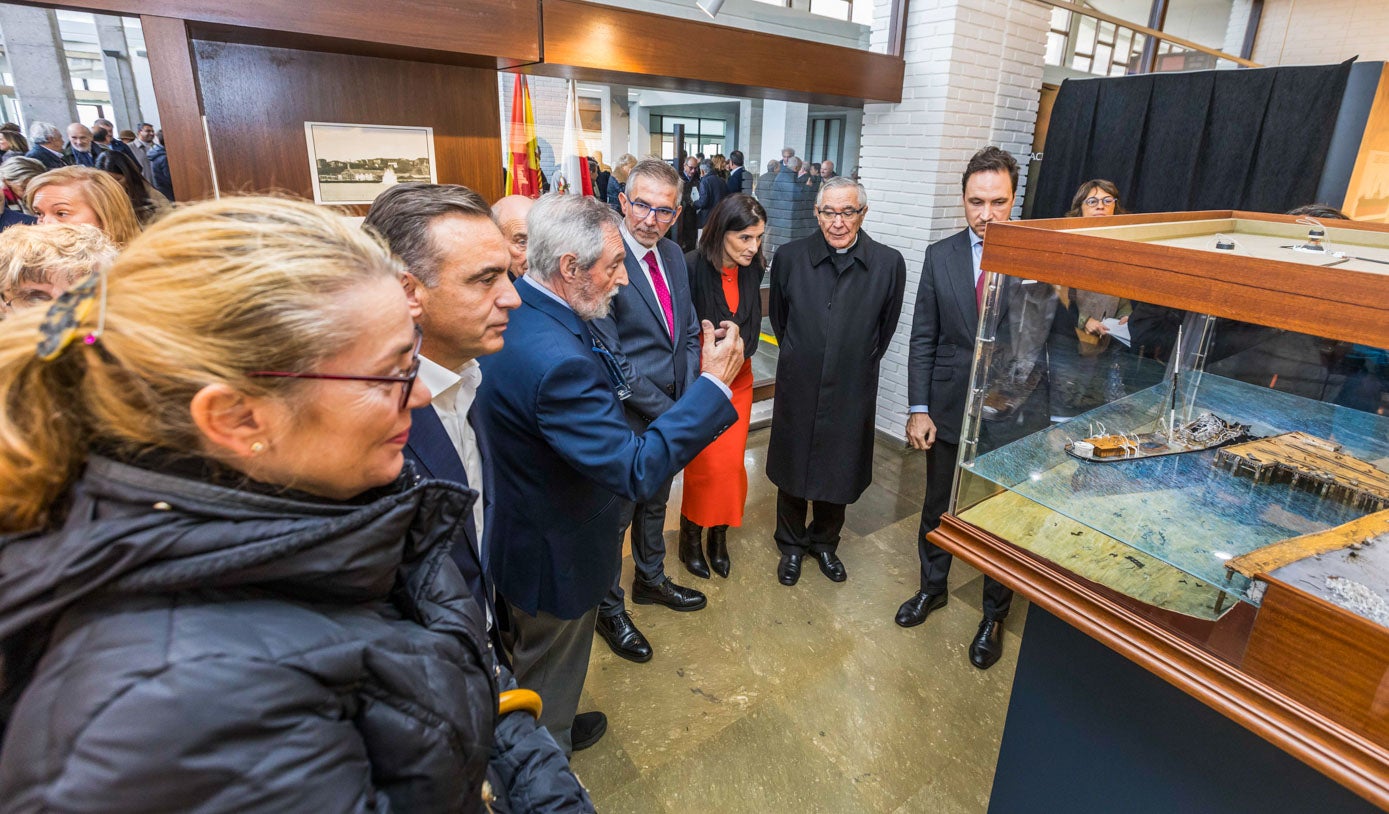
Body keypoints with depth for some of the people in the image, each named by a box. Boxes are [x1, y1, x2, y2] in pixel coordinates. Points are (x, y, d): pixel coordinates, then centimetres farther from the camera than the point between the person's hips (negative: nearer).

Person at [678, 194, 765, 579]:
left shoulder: (753, 268, -5)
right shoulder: (691, 268, -21)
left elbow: (753, 322, 3)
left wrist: (740, 350, -14)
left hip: (738, 380, 5)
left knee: (731, 464, 9)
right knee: (704, 466, 3)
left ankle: (719, 536, 30)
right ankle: (691, 538, 26)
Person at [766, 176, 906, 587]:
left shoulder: (888, 263, -9)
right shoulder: (790, 257, -8)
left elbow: (886, 327, 6)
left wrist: (860, 363, 11)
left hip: (852, 392, 0)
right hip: (798, 387, 0)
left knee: (839, 474, 15)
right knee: (792, 470, 14)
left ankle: (825, 542, 41)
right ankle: (791, 545, 38)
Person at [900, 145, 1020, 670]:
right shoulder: (940, 256, -1)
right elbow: (923, 338, -1)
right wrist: (918, 409, -5)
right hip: (948, 409, 2)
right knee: (938, 507, 17)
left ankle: (994, 613, 35)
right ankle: (932, 586, 42)